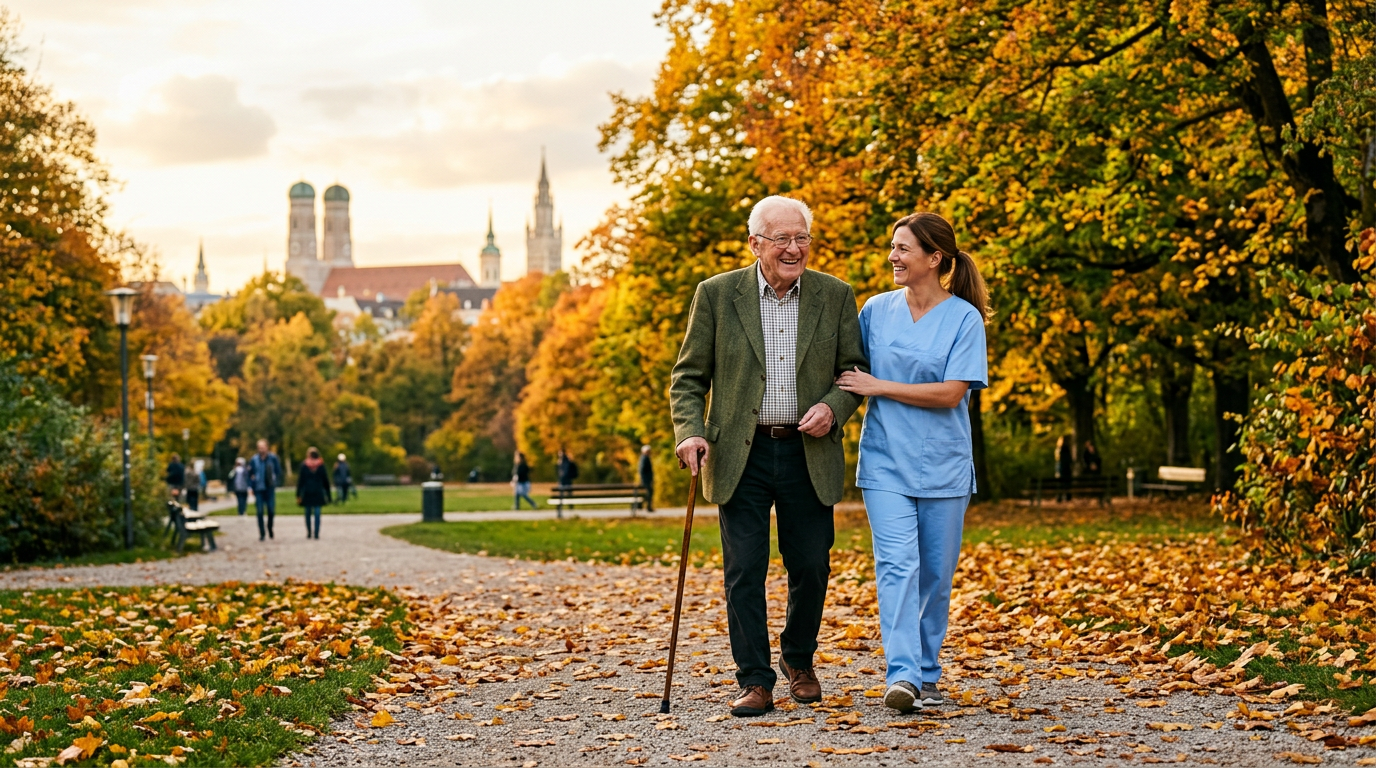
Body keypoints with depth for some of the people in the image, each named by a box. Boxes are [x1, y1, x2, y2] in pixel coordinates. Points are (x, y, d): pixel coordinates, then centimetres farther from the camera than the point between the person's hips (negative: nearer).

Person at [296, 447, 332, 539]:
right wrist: (327, 493, 11)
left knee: (308, 513, 9)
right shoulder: (321, 465, 1)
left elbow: (300, 481, -2)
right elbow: (326, 480, 4)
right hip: (318, 493, 0)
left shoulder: (304, 465, -3)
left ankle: (309, 533, 12)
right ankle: (316, 533, -8)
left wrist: (298, 495, 0)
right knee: (317, 513, -1)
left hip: (307, 493, 0)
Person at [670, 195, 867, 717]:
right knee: (744, 572, -2)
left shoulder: (835, 296, 4)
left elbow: (856, 370, 8)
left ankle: (798, 661, 32)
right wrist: (690, 431, -14)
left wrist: (833, 407, -13)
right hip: (741, 456, -1)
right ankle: (755, 681, 7)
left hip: (809, 454, 1)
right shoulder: (716, 295, 0)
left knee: (811, 568, 8)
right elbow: (688, 377, 2)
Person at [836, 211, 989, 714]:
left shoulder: (964, 318, -4)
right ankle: (902, 675, -20)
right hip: (886, 463, 1)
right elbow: (850, 375, 19)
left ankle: (927, 674, 20)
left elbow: (951, 393, -12)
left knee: (936, 575, 6)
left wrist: (877, 387, -12)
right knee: (897, 565, -13)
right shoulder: (876, 310, 6)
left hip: (942, 465, -1)